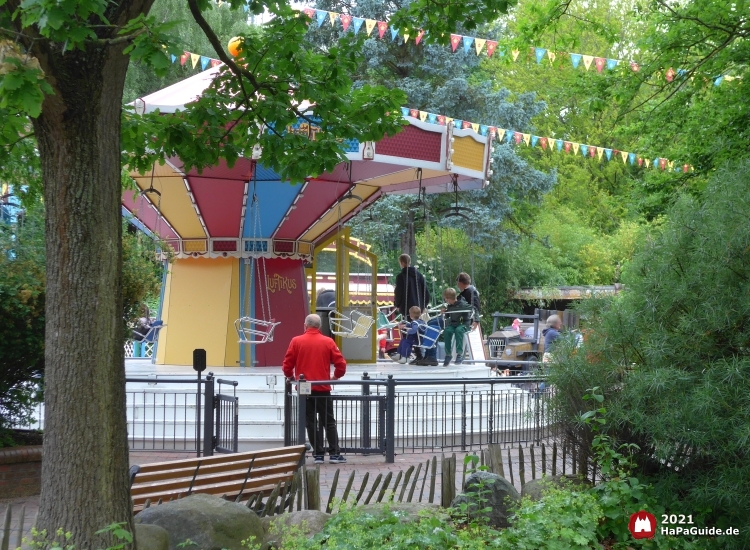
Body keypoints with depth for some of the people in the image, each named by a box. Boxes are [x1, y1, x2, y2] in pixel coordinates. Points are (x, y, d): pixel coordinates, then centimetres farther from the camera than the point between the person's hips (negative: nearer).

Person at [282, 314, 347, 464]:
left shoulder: (296, 341, -3)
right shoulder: (328, 342, -1)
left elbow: (287, 365, -3)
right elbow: (341, 364, -4)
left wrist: (291, 376, 17)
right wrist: (336, 376, 15)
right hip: (323, 389, 0)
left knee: (311, 422, 7)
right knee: (329, 422, 9)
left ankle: (318, 454, 5)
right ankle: (335, 454, 6)